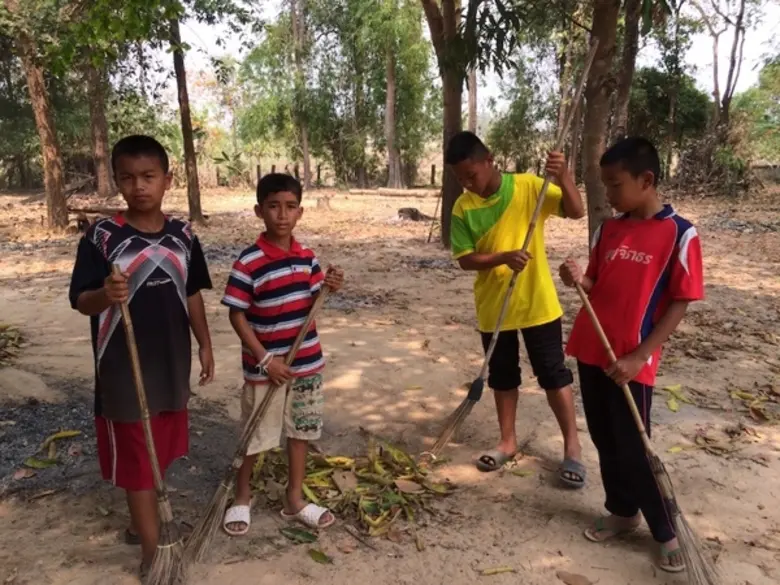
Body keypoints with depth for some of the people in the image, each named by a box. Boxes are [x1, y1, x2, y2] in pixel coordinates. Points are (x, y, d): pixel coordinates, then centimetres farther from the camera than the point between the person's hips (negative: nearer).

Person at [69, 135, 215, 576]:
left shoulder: (183, 236, 1)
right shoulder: (101, 237, -12)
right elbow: (81, 300, -12)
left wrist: (205, 344, 9)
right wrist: (106, 295, -34)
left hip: (172, 362, 5)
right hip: (124, 368, -4)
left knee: (160, 451, 19)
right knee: (135, 458, 6)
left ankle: (143, 523, 42)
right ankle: (153, 544, 20)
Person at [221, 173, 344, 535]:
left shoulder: (307, 257, 0)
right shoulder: (248, 262, -16)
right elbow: (237, 316, -14)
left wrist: (329, 287, -12)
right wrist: (265, 359, -18)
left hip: (307, 364, 5)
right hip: (264, 368, -5)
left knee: (301, 431, 16)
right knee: (254, 437, 11)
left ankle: (295, 500, 34)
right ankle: (242, 498, 35)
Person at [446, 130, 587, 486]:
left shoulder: (529, 186, -7)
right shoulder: (462, 207, -4)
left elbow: (576, 212, -12)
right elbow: (465, 259, -6)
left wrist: (563, 177, -29)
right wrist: (503, 258, -23)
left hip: (537, 303, -2)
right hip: (493, 308, 2)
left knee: (553, 374, 6)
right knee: (502, 377, 14)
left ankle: (572, 446, 20)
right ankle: (508, 442, 31)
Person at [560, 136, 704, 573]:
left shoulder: (679, 234, -10)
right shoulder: (608, 230, 7)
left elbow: (679, 304, -11)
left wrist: (637, 357, -16)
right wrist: (579, 279, -10)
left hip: (632, 364, -6)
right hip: (592, 352, 6)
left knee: (633, 448, 2)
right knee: (605, 441, 16)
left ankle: (668, 532, 23)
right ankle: (623, 513, 36)